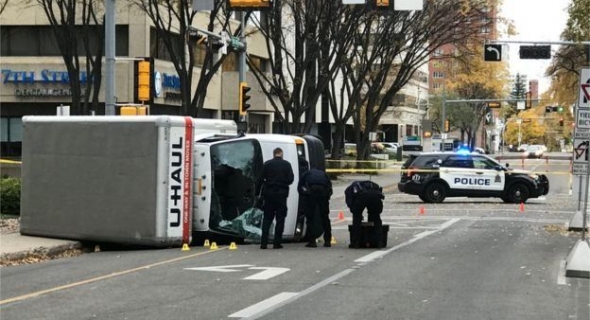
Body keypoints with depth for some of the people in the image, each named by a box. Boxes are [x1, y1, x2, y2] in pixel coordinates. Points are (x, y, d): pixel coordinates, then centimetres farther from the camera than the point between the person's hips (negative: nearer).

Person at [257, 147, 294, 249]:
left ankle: (264, 243, 0)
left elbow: (261, 179, -1)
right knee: (280, 219, 5)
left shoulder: (267, 164, 1)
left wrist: (258, 193, 5)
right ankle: (277, 243, 1)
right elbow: (290, 179, -4)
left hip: (269, 194, 1)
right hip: (281, 194, -1)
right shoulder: (286, 164, -1)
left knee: (267, 218, 8)